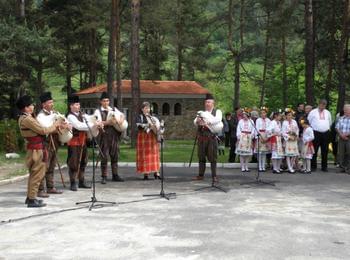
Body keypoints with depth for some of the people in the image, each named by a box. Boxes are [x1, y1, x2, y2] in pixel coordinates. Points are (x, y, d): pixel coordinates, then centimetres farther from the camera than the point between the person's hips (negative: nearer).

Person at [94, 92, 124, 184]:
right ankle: (104, 177, 5)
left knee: (115, 156, 9)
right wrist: (108, 122, -27)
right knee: (104, 157, -2)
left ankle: (115, 175, 18)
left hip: (114, 135, 5)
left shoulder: (114, 109, 14)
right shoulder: (98, 111, -1)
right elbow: (98, 122, -12)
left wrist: (121, 119, -12)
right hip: (104, 136, -4)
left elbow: (122, 115, 11)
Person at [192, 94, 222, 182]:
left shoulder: (217, 111, 6)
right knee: (201, 157, 8)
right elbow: (195, 122, 8)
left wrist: (207, 122, -26)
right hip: (201, 137, 4)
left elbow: (218, 120, -14)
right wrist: (197, 120, -16)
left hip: (212, 137, -4)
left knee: (212, 157, -4)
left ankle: (214, 176, 2)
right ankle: (200, 175, 15)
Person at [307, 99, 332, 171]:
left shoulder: (327, 113, 13)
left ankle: (324, 167, 12)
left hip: (326, 133, 4)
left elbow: (330, 122, 25)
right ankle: (313, 166, 5)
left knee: (325, 151, 5)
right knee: (314, 150, -2)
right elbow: (308, 122, 6)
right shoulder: (313, 112, 0)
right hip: (316, 133, -3)